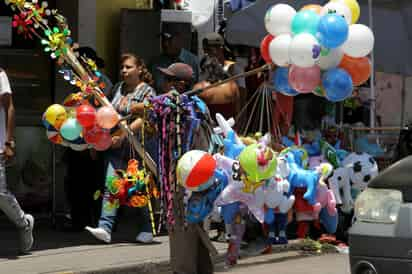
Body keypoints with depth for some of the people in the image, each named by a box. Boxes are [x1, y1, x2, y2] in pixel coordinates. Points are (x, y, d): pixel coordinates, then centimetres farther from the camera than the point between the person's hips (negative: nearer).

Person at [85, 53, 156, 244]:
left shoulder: (146, 91, -3)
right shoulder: (117, 88, 15)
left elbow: (143, 120, -14)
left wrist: (123, 135, -22)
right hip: (115, 145, 5)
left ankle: (147, 230, 19)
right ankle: (105, 228, -17)